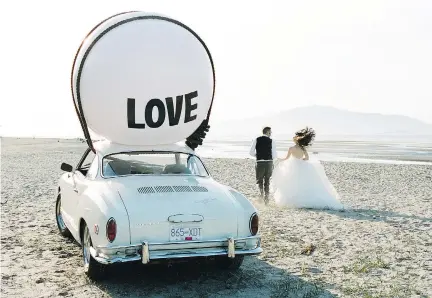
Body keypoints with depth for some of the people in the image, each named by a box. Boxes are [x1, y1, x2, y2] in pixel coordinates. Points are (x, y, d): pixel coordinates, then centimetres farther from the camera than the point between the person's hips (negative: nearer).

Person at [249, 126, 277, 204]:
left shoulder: (256, 140, 0)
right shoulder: (271, 141, -2)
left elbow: (251, 152, -1)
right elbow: (274, 155, -2)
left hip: (259, 162, 0)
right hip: (269, 163, 0)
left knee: (260, 179, 19)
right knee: (267, 180, 16)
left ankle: (261, 191, -6)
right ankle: (266, 196, 10)